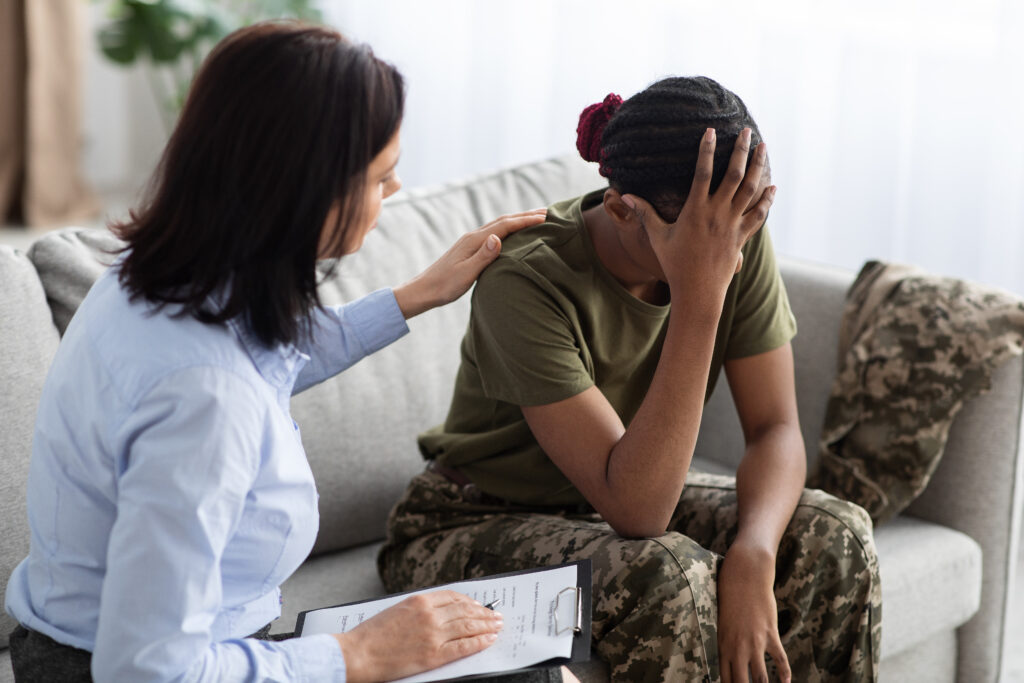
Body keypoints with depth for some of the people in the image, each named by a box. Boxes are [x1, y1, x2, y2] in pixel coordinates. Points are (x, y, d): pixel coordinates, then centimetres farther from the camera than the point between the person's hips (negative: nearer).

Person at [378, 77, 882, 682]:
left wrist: (751, 556, -32)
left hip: (633, 498, 6)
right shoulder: (526, 284, -31)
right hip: (478, 529, -5)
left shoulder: (739, 243, -14)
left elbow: (776, 429, -11)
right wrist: (700, 294, -42)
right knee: (670, 577, -34)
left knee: (832, 537, -19)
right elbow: (633, 508, -36)